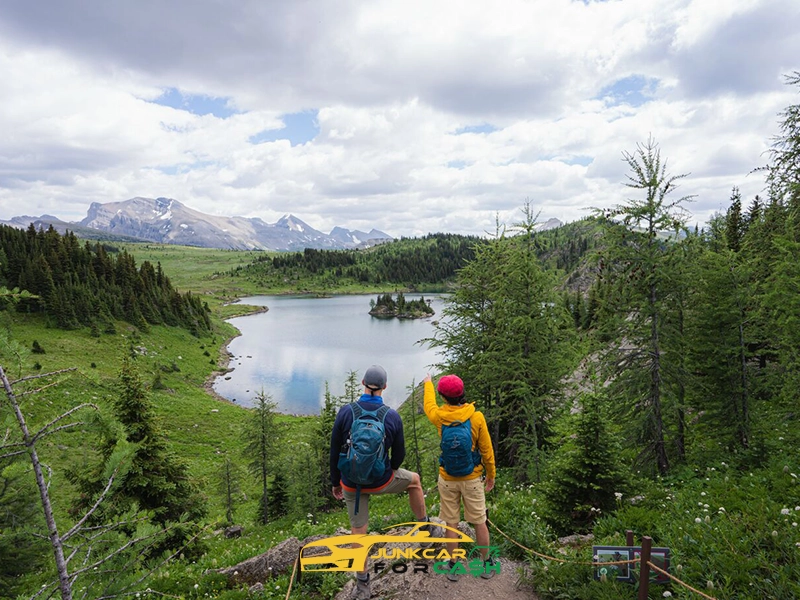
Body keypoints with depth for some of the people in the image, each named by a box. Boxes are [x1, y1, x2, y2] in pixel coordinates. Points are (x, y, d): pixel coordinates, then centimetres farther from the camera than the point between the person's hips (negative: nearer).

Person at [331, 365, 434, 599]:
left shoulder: (345, 412, -13)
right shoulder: (393, 416, -14)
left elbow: (335, 451, -6)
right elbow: (399, 455, -3)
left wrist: (336, 482, 8)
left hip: (351, 482, 1)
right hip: (380, 480, -1)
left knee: (358, 530, 16)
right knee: (413, 480, 27)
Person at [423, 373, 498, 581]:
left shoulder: (439, 416, -12)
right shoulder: (477, 417, -16)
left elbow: (429, 405, 13)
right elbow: (486, 449, -8)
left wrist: (428, 384, 32)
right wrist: (491, 475, 7)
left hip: (447, 479, 1)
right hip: (472, 478, 0)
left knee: (451, 524, 12)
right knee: (479, 522, 14)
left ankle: (453, 567, 25)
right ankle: (487, 564, 28)